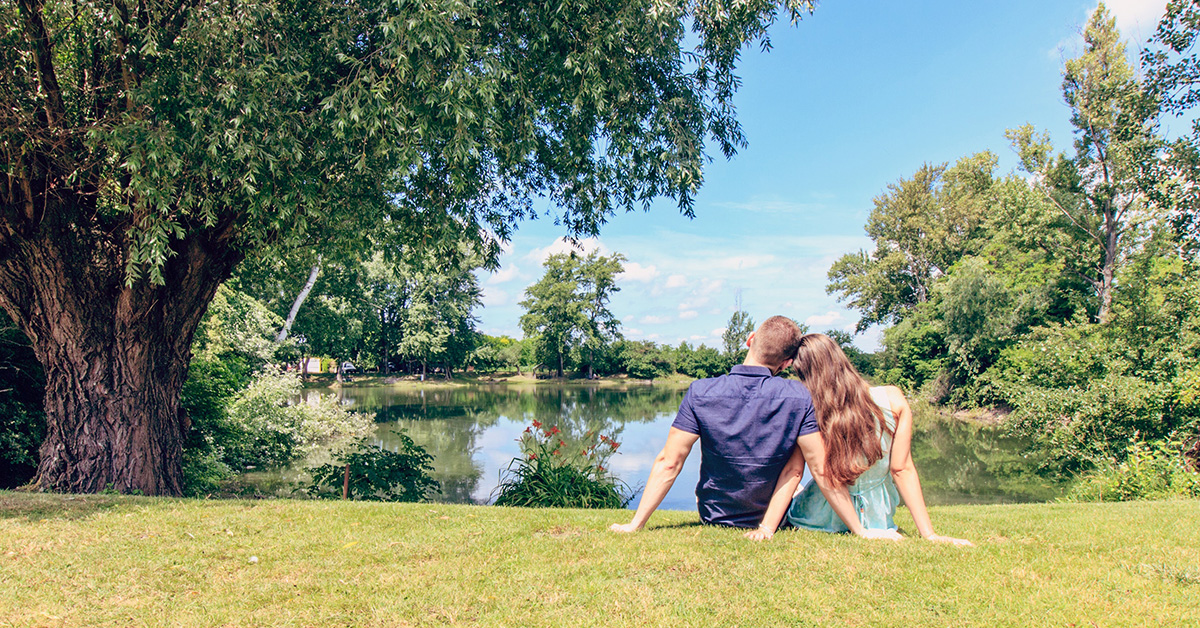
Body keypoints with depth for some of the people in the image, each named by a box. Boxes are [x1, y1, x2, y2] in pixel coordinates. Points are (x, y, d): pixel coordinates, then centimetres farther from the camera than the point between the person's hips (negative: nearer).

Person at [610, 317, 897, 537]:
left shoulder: (701, 393, -21)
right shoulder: (798, 399, -22)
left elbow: (668, 464, -19)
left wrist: (635, 524, -12)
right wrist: (860, 531, -8)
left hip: (713, 517, 2)